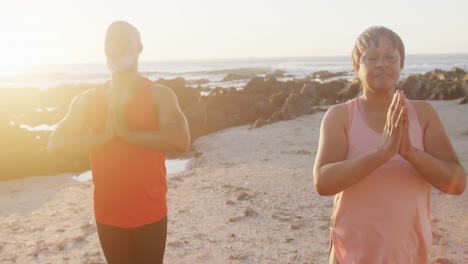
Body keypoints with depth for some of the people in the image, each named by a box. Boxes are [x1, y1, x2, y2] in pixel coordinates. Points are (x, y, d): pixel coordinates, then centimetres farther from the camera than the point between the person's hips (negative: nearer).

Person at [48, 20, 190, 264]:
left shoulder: (159, 95, -8)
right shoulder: (88, 99, 2)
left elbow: (181, 141, -24)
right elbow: (56, 144, -6)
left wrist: (126, 132, -21)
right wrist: (105, 136, -18)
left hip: (150, 214, -2)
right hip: (108, 215, 3)